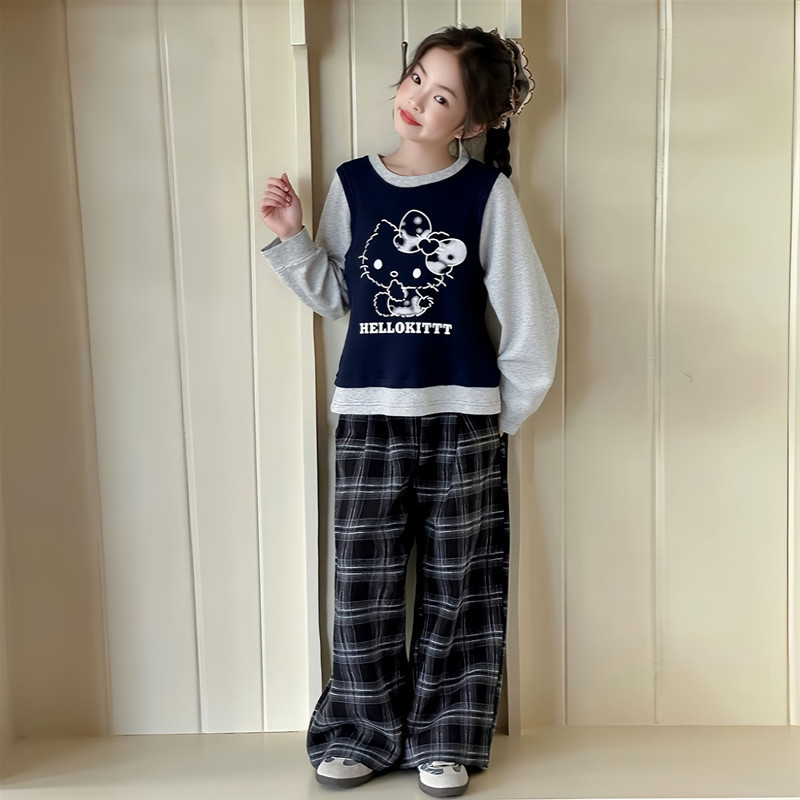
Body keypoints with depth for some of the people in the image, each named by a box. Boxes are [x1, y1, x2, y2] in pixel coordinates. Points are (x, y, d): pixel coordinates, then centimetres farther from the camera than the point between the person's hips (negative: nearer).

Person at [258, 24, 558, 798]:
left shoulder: (486, 192, -2)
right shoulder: (351, 184, 6)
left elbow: (527, 310, 1)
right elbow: (332, 295, 11)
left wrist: (508, 411, 3)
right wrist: (289, 236, -2)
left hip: (464, 419, -1)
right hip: (368, 414, 2)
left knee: (455, 588, 9)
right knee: (362, 584, 6)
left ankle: (443, 738, 26)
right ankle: (363, 732, 26)